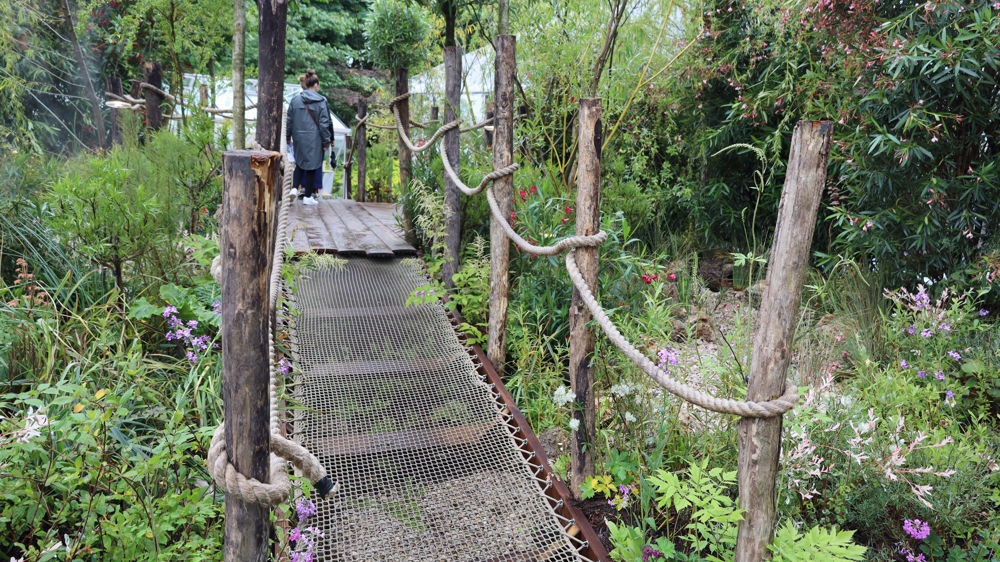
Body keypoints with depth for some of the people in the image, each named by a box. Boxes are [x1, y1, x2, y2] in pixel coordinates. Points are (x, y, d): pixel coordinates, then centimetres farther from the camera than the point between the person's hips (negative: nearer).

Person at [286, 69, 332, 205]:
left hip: (299, 138, 3)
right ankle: (307, 196, 9)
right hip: (315, 140, -3)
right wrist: (326, 142, -3)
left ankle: (295, 187, 5)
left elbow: (289, 121, 7)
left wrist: (288, 138, 17)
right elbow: (324, 124, -8)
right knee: (312, 166, 5)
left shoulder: (295, 100, 3)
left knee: (299, 163, 21)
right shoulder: (321, 101, -7)